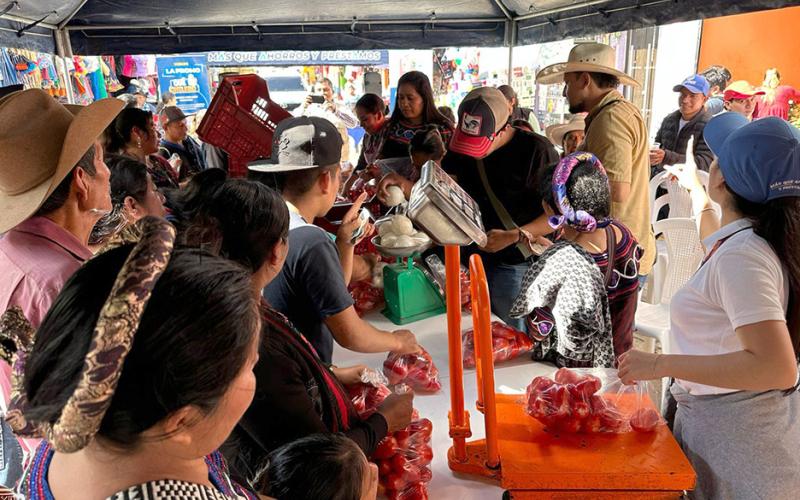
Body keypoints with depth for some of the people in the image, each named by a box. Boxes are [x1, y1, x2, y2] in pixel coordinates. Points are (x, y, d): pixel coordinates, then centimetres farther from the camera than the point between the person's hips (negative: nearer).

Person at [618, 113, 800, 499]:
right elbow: (715, 244, 30)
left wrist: (660, 364, -32)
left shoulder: (741, 255, -27)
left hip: (734, 434, -9)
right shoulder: (751, 238, 3)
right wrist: (695, 190, 42)